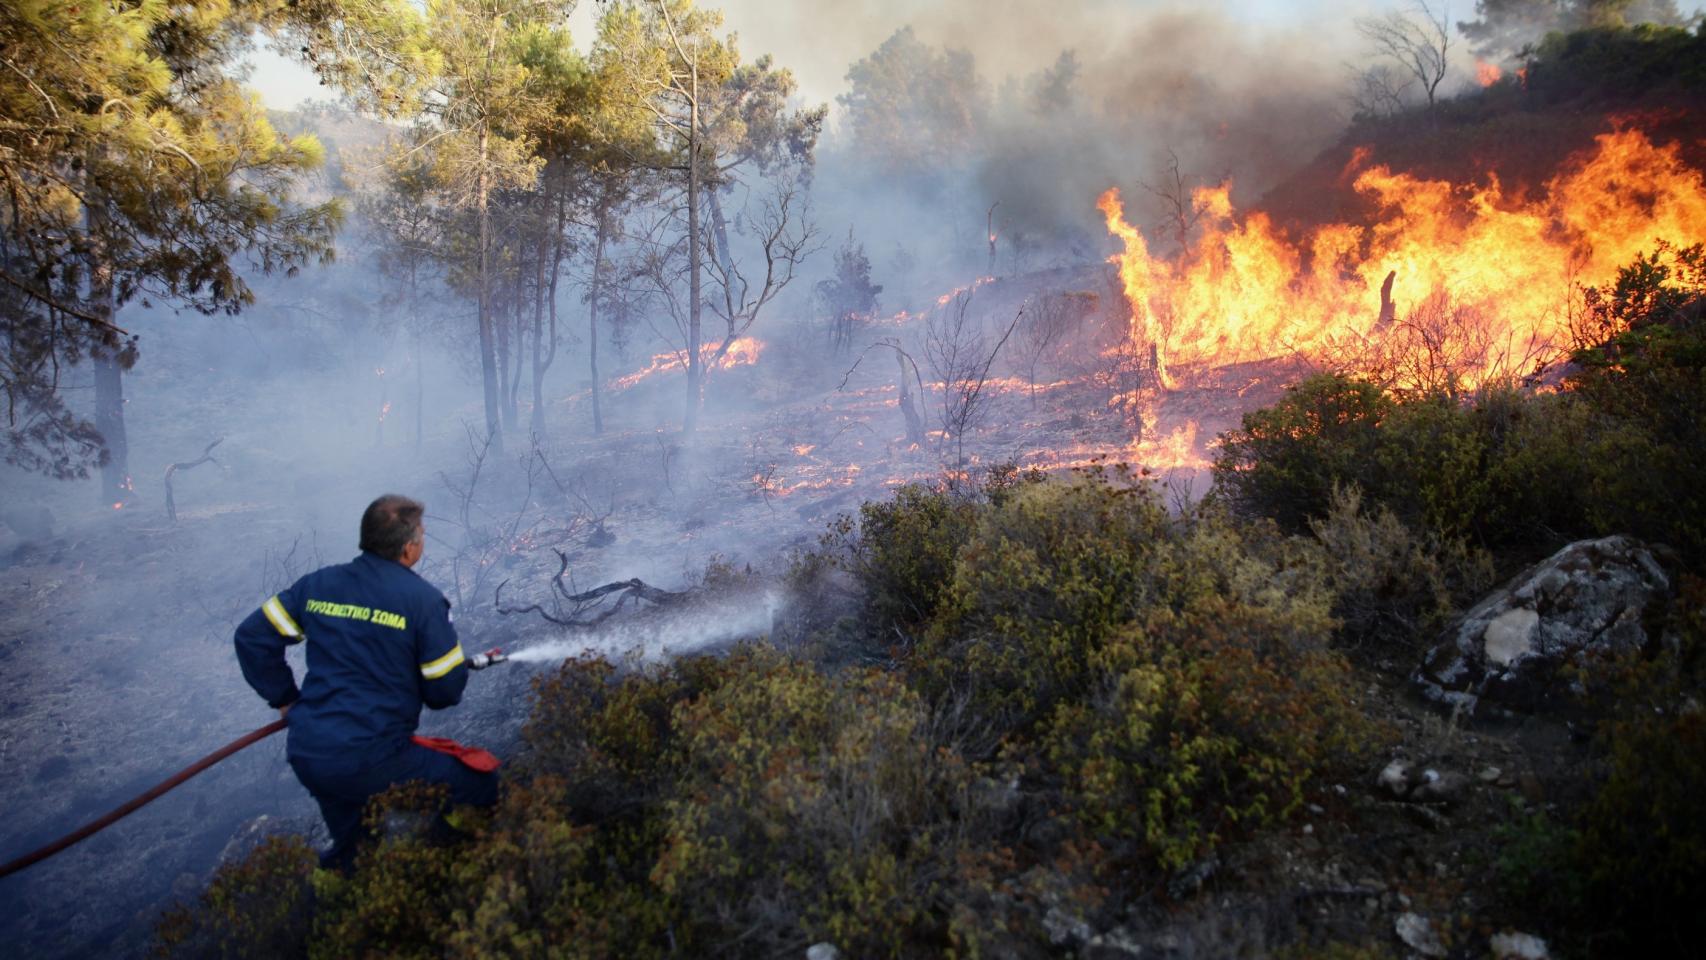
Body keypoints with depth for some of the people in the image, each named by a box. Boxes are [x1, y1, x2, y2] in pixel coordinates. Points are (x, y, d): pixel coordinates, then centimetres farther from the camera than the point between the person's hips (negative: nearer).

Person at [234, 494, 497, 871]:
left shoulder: (318, 583, 6)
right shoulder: (423, 599, -10)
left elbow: (252, 637, 9)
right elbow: (446, 689, -7)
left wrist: (285, 699, 17)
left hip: (306, 756, 7)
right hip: (371, 763, -7)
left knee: (349, 848, 33)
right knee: (480, 782, 7)